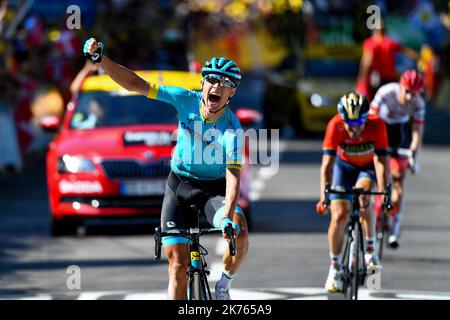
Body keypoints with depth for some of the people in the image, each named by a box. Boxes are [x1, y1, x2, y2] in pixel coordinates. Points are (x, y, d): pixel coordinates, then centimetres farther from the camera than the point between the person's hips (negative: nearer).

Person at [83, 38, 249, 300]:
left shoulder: (232, 129, -22)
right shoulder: (187, 101, -15)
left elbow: (234, 177, -30)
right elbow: (135, 84, -15)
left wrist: (228, 218, -45)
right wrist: (101, 59, -26)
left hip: (214, 188, -2)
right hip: (178, 185, 2)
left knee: (240, 235, -29)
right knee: (178, 266, -6)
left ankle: (224, 284, -1)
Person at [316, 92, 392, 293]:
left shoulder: (376, 125, -33)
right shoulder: (335, 125, -32)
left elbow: (381, 162, -36)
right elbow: (327, 164, -34)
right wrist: (324, 196, -44)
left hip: (369, 166, -1)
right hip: (345, 165, 1)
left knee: (362, 195, -31)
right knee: (339, 215, -12)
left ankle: (370, 251, -18)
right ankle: (335, 268, 5)